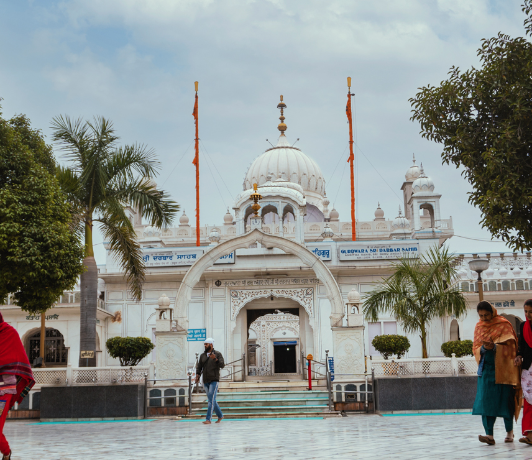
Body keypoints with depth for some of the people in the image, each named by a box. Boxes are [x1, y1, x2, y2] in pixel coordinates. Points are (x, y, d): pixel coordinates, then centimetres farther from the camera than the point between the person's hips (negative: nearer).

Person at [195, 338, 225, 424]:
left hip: (214, 380, -5)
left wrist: (215, 359, -24)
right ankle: (220, 416, 27)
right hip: (205, 381, 5)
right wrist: (197, 375, -6)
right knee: (211, 400, 11)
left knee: (211, 399, -13)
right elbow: (199, 367, 11)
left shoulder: (217, 354, 0)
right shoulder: (202, 355, 12)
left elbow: (222, 365, -9)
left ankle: (208, 419, -16)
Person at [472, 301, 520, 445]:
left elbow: (510, 346, -8)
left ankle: (509, 431, 22)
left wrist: (494, 347, -25)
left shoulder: (504, 325, -3)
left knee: (504, 400, 1)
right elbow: (475, 349, 9)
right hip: (486, 367, 3)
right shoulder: (479, 327, 10)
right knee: (486, 400, -9)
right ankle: (489, 435, -14)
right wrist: (484, 348, -14)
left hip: (502, 368, -3)